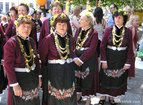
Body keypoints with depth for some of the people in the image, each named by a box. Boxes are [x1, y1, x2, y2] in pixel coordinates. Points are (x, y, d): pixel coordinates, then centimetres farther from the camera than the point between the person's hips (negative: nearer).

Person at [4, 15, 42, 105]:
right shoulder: (11, 43, -16)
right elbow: (8, 66, -19)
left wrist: (39, 76, 7)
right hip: (19, 79, -6)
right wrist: (14, 84, -21)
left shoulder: (31, 41, 3)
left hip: (33, 77, 6)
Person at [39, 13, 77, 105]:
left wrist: (69, 62, 10)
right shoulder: (49, 39, -10)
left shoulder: (70, 38, 4)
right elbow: (42, 57, -3)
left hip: (68, 72, 4)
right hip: (53, 72, -4)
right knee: (53, 97, 7)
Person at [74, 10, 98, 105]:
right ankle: (79, 94, 35)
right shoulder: (78, 31, 5)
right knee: (77, 77, 15)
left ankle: (88, 97, 25)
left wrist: (81, 59, -20)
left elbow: (92, 49, -19)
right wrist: (75, 58, -10)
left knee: (88, 78, 6)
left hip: (89, 60, -5)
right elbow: (74, 44, 2)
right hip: (77, 59, 5)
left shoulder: (94, 33, -14)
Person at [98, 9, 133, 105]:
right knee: (106, 78, 10)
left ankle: (111, 97, 31)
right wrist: (104, 60, -9)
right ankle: (103, 97, 29)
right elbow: (102, 46, -5)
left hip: (121, 60, 1)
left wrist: (128, 63, -6)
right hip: (109, 58, 0)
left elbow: (130, 49, -2)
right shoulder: (108, 30, -6)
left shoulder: (128, 32, -4)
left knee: (117, 79, 11)